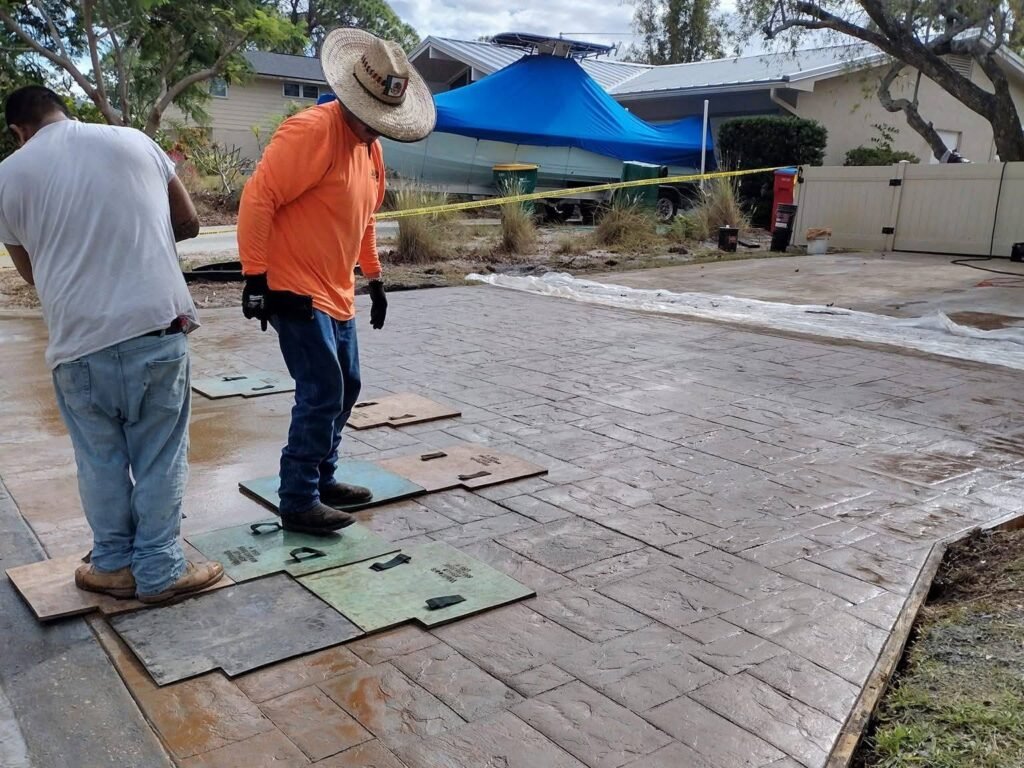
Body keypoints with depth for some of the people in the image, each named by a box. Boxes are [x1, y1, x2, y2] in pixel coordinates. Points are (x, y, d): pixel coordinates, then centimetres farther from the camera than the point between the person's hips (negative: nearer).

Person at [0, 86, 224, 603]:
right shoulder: (134, 141, 8)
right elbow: (188, 223, 15)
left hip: (80, 340, 0)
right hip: (157, 327, 0)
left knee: (100, 460, 16)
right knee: (160, 457, 10)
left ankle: (114, 567, 29)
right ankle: (160, 571, 20)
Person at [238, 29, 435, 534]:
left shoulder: (370, 146, 11)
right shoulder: (311, 131, -18)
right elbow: (257, 198, -20)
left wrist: (374, 278, 23)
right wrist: (255, 276, -21)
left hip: (337, 293, 9)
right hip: (295, 291, -9)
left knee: (345, 389, 13)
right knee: (322, 394, -9)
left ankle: (322, 480, 28)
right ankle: (298, 503, 3)